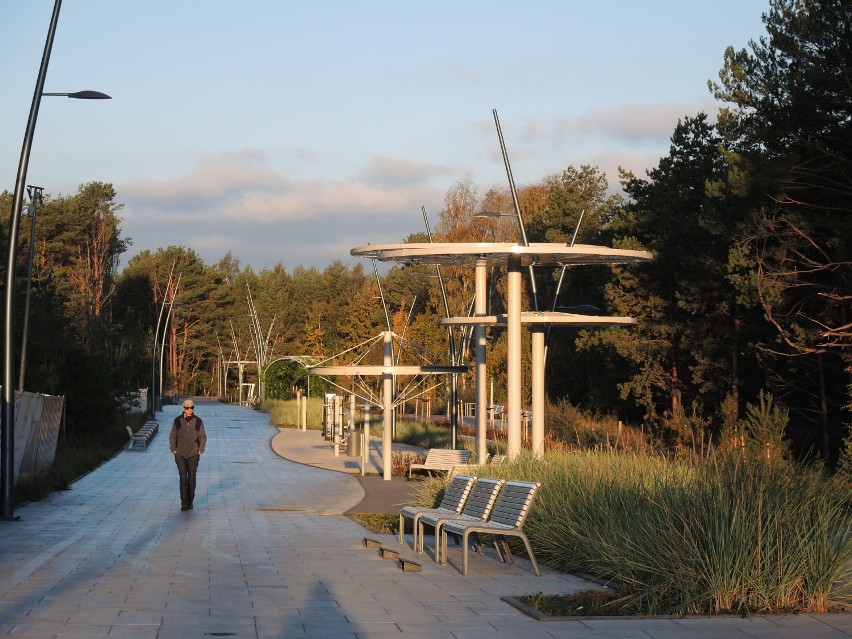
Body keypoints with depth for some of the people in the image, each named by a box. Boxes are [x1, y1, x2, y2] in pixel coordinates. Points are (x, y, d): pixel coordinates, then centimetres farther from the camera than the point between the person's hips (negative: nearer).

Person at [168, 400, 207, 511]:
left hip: (193, 455, 1)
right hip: (180, 455, -1)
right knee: (183, 478, -9)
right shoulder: (177, 421, -2)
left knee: (191, 479, 5)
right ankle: (184, 503, -10)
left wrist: (200, 450, -2)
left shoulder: (198, 421, -1)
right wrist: (174, 450, -1)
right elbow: (172, 436, 6)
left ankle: (190, 502, 16)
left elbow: (203, 437, 6)